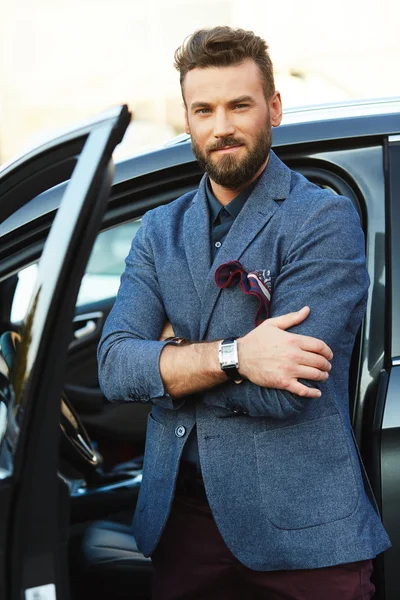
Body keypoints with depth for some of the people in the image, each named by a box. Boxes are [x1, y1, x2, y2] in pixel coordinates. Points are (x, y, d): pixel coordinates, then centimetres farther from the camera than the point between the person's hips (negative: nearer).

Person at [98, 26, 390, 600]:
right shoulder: (159, 231, 8)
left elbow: (283, 395, -19)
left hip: (301, 529, -4)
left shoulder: (324, 219, -10)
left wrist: (171, 351, -7)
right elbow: (114, 368, -5)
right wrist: (230, 356, -20)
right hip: (180, 517, 5)